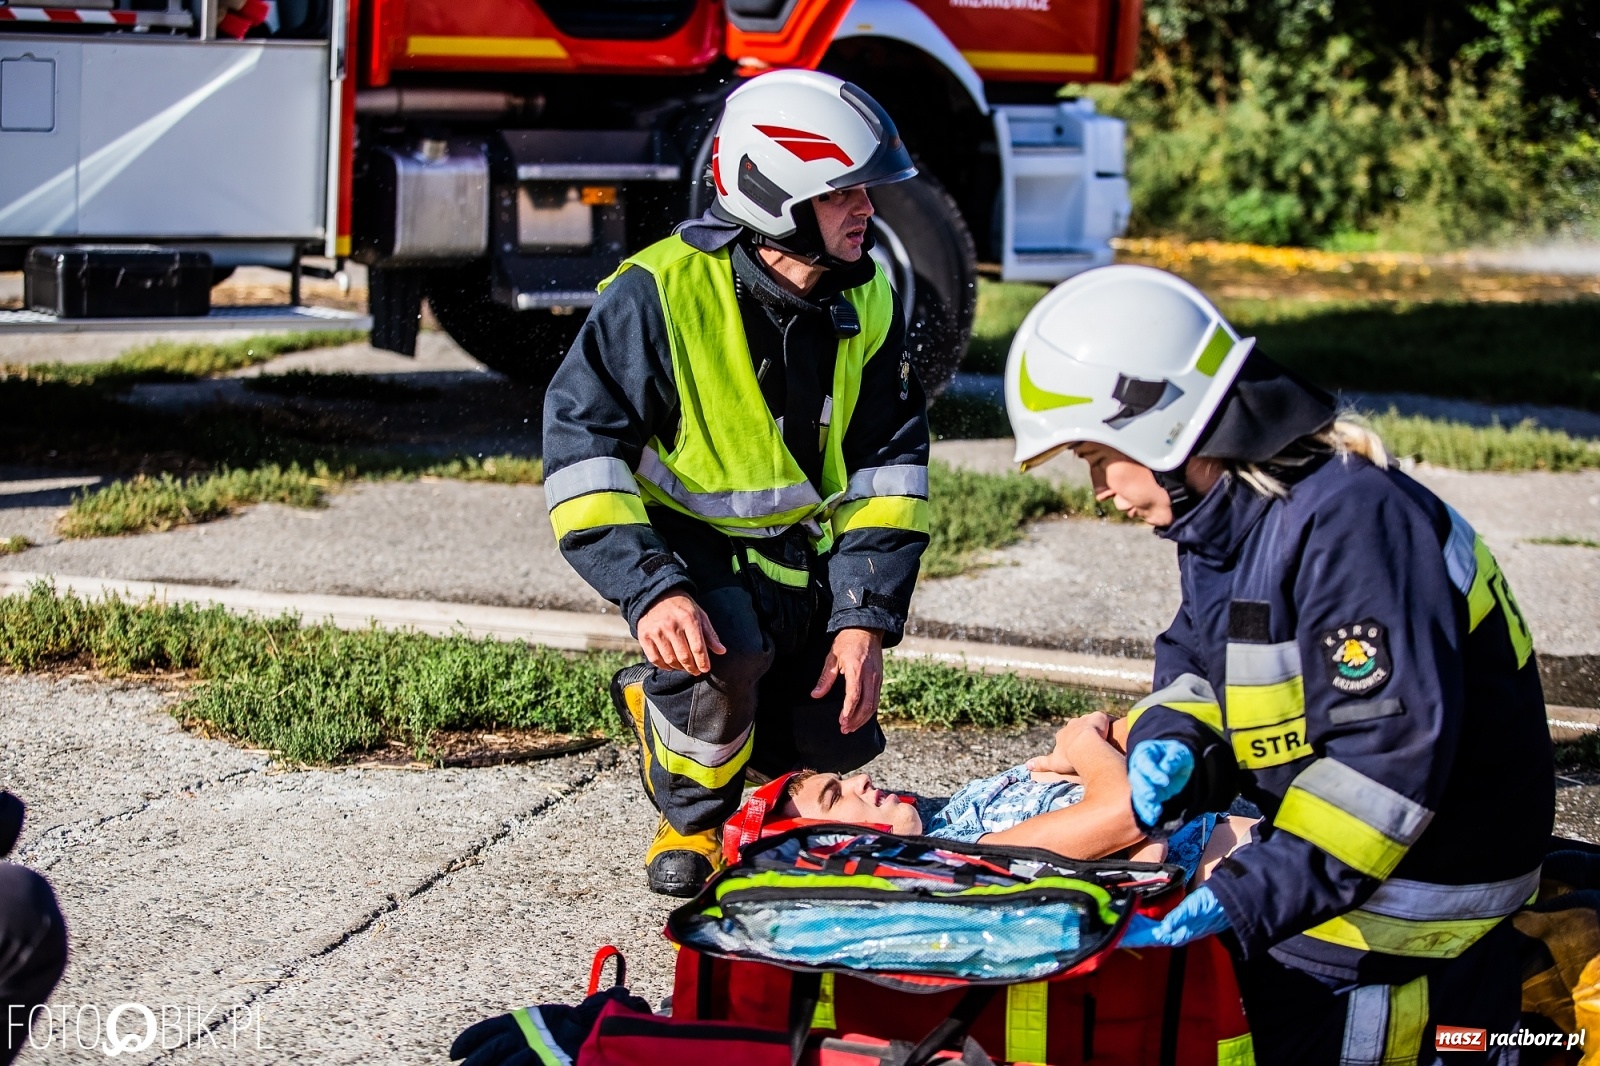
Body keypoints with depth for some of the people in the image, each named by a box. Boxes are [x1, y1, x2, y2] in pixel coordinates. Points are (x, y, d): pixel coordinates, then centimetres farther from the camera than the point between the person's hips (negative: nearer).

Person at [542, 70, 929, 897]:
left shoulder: (866, 302, -6)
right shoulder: (662, 294, -24)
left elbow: (888, 464, -2)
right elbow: (582, 448, -23)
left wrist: (866, 618, -11)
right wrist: (650, 589, -35)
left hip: (799, 548, 6)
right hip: (687, 542, -6)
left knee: (832, 743, 5)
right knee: (721, 654, -35)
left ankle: (659, 704, 34)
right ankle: (691, 811, -2)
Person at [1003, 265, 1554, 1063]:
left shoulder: (1349, 519, -24)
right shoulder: (1225, 518, 4)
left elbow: (1391, 744, -28)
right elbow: (1195, 668, 14)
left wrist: (1253, 893, -29)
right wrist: (1170, 746, -9)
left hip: (1420, 878, -9)